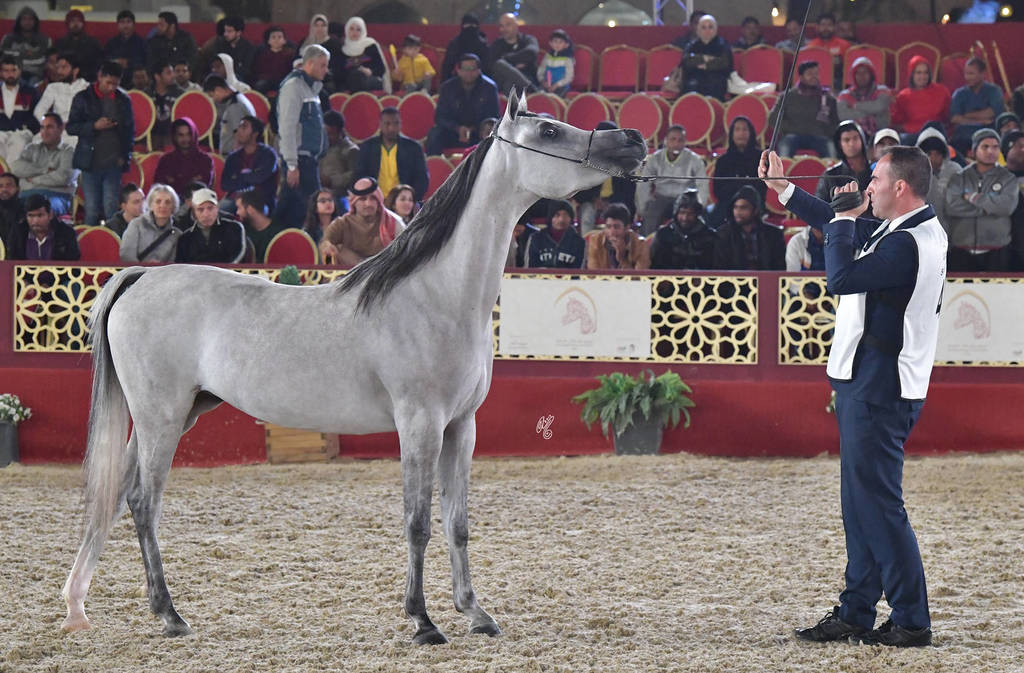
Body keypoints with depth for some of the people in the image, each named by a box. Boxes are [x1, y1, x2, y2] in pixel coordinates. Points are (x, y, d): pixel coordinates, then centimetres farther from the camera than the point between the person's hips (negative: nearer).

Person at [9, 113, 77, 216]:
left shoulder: (69, 152, 8)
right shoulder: (32, 149, 24)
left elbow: (63, 178, -9)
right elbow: (16, 167, 5)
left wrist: (34, 179, 1)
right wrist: (45, 170, -3)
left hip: (57, 196, -4)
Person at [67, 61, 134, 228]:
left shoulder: (123, 100, 9)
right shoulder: (83, 98, 4)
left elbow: (130, 131, 16)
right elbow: (71, 127, 2)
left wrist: (125, 156, 4)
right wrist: (94, 126, -13)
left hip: (114, 163, 1)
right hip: (91, 162, -1)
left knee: (111, 208, -5)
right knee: (92, 210, -1)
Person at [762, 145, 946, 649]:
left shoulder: (909, 244, -20)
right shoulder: (902, 231, 12)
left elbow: (842, 276, -26)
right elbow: (850, 232, 28)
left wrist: (843, 218, -11)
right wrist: (783, 189, 31)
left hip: (880, 391, -11)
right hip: (866, 384, 11)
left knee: (878, 504, -7)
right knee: (862, 505, 14)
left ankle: (911, 621, -3)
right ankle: (855, 614, 20)